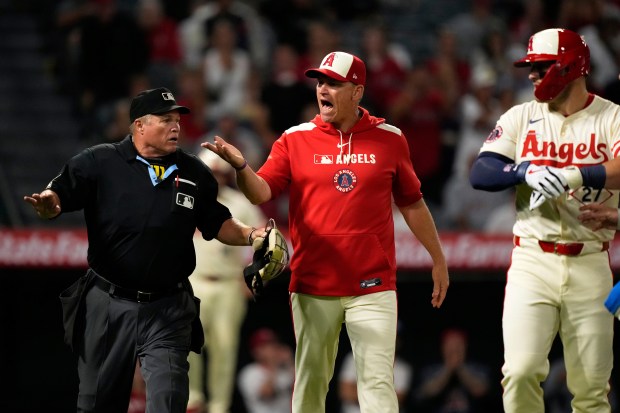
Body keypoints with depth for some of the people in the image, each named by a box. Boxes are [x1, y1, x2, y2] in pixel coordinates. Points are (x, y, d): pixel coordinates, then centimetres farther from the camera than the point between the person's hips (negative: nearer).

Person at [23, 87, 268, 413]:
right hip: (107, 306, -1)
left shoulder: (195, 174, 7)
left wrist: (250, 236, -3)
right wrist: (48, 204, -33)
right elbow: (58, 197, -10)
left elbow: (217, 224, 15)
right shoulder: (99, 163, -4)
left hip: (168, 311, 1)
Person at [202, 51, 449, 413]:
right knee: (310, 380, 8)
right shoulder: (296, 140, 3)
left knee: (378, 382, -5)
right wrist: (240, 166, -27)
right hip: (313, 290, 1)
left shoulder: (389, 139, 4)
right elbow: (261, 192, -7)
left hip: (372, 287, -1)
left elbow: (412, 203, 12)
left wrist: (438, 259, 14)